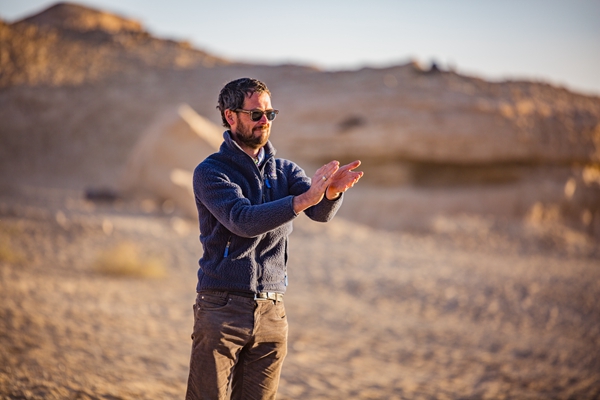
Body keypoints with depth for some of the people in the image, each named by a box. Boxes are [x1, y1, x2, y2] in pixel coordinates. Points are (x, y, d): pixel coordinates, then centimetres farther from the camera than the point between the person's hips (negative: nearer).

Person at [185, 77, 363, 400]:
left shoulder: (284, 171, 12)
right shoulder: (210, 172, -4)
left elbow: (321, 212, -6)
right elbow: (243, 220, -20)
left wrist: (332, 192, -30)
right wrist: (303, 198, -32)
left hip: (272, 313, 4)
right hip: (221, 309, -4)